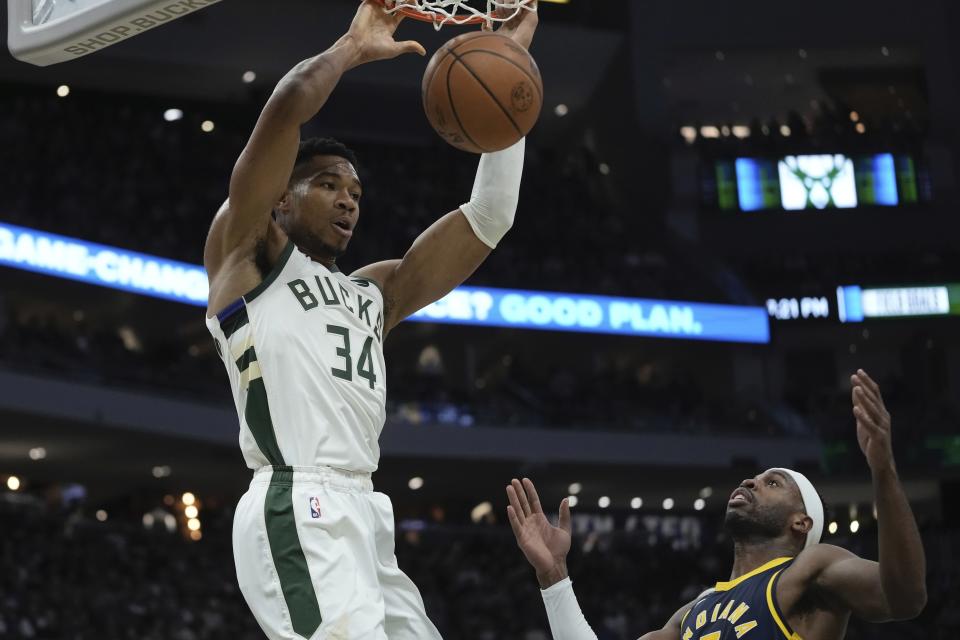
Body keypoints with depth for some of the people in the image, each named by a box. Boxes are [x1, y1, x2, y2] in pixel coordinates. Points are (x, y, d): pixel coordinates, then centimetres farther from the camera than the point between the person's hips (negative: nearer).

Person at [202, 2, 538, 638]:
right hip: (298, 512, -8)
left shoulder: (373, 293, 28)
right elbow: (288, 105, -4)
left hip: (363, 516, 8)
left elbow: (488, 219, 23)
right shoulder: (246, 250, 11)